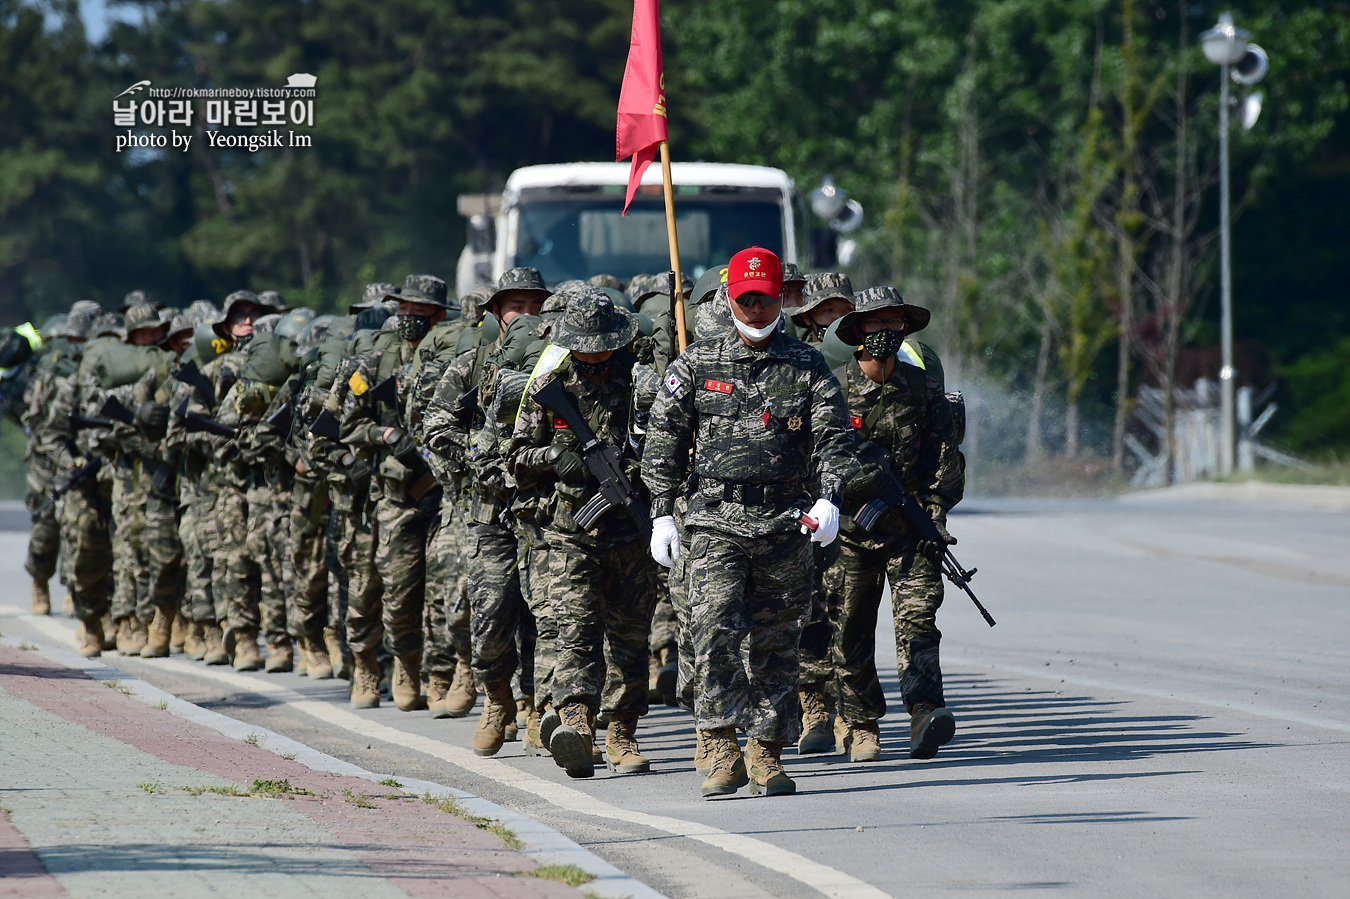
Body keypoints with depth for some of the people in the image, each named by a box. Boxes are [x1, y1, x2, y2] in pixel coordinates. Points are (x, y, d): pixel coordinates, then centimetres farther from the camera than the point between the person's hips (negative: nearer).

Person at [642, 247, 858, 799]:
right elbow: (664, 441, 10)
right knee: (715, 631, -16)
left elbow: (833, 439, 2)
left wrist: (829, 498, -14)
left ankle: (768, 757, 13)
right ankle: (723, 753, -16)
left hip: (786, 525, 1)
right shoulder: (696, 366, 7)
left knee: (775, 644, 4)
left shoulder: (808, 367, 7)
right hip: (717, 522, -1)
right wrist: (662, 512, 4)